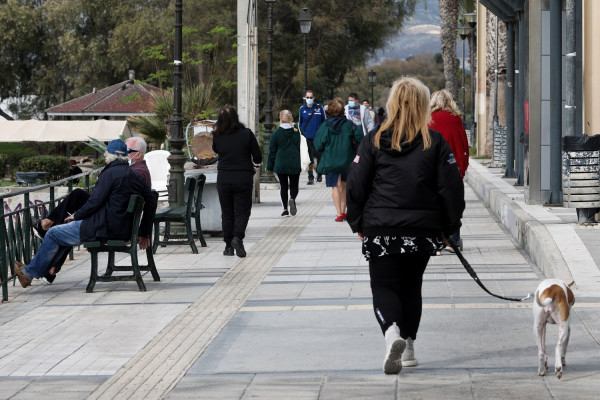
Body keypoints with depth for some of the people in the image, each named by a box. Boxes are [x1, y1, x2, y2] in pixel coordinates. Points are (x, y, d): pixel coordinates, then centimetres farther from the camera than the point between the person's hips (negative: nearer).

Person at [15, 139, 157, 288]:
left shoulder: (109, 174, -14)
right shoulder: (136, 177, 10)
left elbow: (95, 202, -17)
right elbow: (151, 201, 15)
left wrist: (76, 216, 1)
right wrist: (144, 233, 21)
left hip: (104, 228, -9)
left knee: (53, 234, 3)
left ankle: (31, 272, 12)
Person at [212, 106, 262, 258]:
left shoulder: (217, 136, -4)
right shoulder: (247, 134, -7)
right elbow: (257, 158, -2)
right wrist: (254, 163, 19)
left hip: (223, 179, 2)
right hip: (243, 178, -2)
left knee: (227, 213, 11)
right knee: (242, 211, 4)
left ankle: (228, 245, 10)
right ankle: (238, 237, -19)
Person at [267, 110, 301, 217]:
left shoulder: (277, 133, -4)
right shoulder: (296, 131, 1)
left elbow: (272, 150, -1)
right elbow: (300, 148, 6)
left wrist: (271, 166, 6)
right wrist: (300, 163, 14)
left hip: (280, 164, -1)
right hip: (294, 164, 1)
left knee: (283, 186, 8)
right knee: (294, 185, 11)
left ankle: (285, 209, 3)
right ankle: (292, 199, -20)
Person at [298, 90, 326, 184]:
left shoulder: (319, 108, 0)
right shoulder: (302, 109, 5)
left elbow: (325, 121, 6)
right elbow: (300, 123, 14)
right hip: (307, 137, 1)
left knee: (319, 156, 8)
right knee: (309, 158, 0)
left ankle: (319, 174, 27)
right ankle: (310, 177, 4)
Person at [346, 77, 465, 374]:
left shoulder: (374, 141, -1)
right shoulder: (435, 143, -1)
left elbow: (356, 185, 0)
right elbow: (451, 187, -2)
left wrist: (358, 224, 11)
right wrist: (449, 227, 9)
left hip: (381, 230, -1)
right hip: (423, 229, 1)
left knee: (384, 287, 3)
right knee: (411, 286, 18)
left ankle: (392, 333, -25)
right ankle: (408, 348, 20)